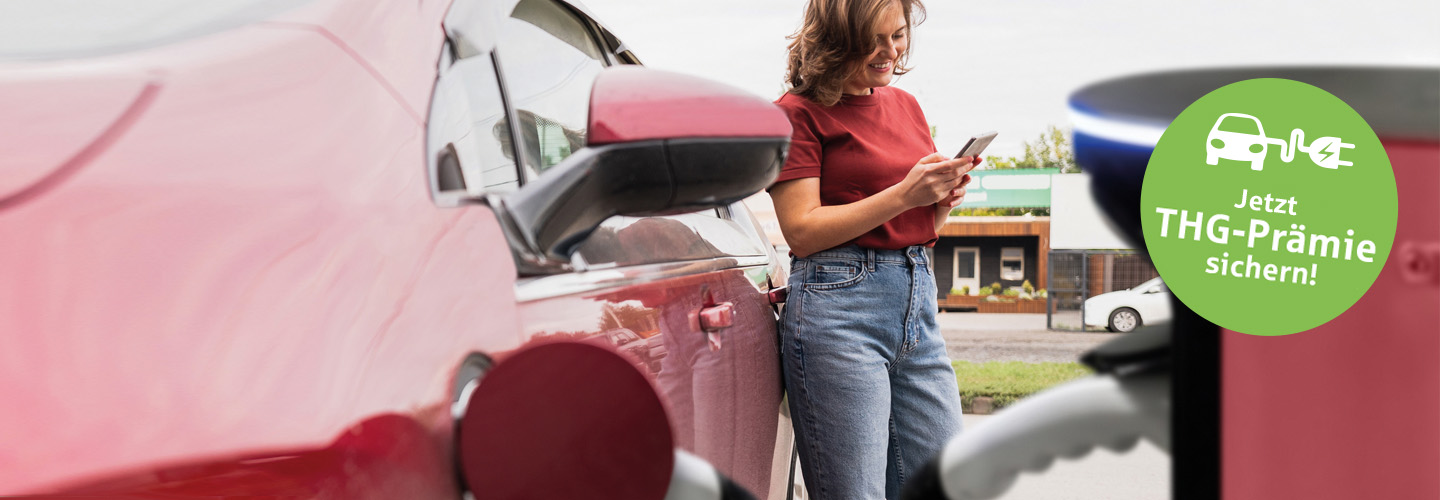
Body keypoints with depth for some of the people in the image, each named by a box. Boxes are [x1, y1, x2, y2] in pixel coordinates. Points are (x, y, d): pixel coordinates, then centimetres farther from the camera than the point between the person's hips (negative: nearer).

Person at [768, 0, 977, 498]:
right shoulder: (800, 112, -2)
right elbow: (802, 231, -10)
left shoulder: (907, 106, 17)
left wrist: (945, 197, 1)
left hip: (920, 301, 7)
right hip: (838, 305, -7)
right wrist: (903, 195, -16)